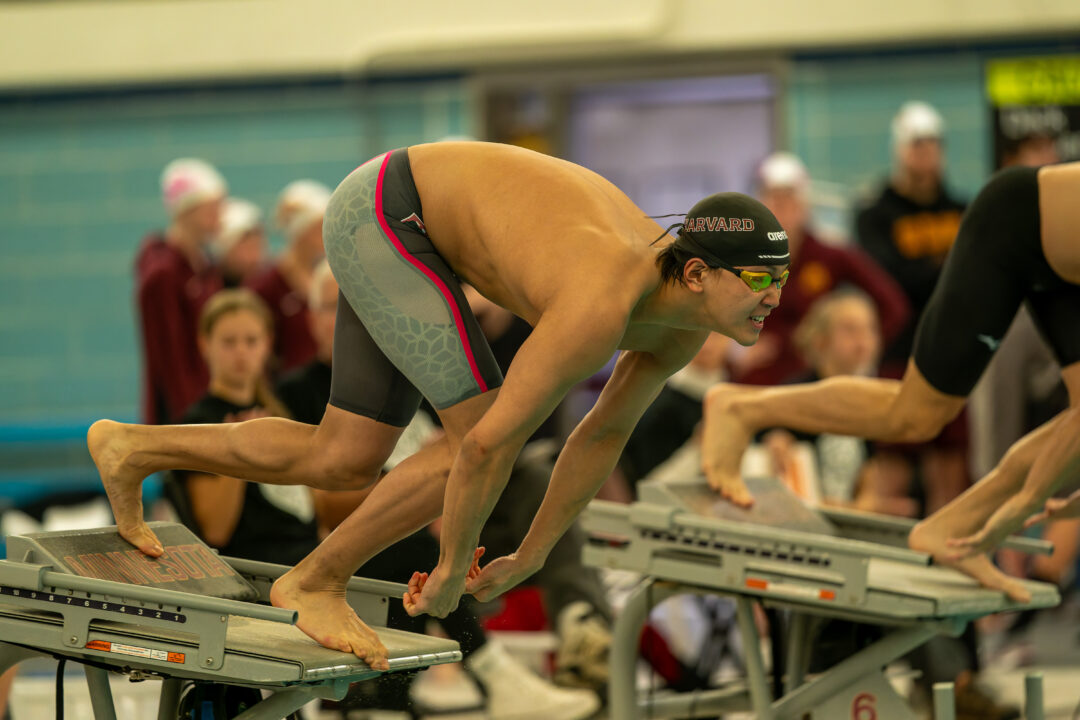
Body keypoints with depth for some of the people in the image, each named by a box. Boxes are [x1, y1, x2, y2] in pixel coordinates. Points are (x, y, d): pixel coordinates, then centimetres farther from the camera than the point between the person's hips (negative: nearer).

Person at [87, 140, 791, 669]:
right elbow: (487, 442, -32)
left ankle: (132, 449, 25)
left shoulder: (688, 318, -7)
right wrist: (453, 569, -17)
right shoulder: (602, 309, -35)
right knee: (489, 438, -15)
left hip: (403, 232, 8)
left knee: (345, 463, 10)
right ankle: (316, 581, -1)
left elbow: (603, 435, 7)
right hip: (381, 208, -8)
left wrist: (527, 562, 10)